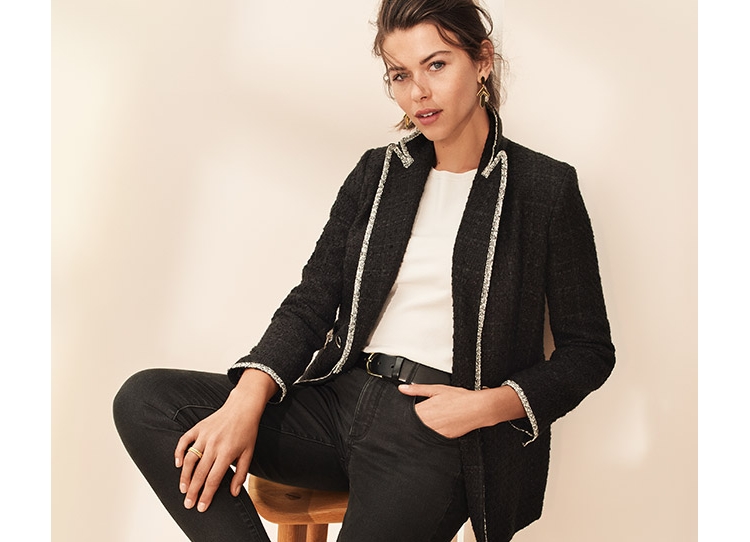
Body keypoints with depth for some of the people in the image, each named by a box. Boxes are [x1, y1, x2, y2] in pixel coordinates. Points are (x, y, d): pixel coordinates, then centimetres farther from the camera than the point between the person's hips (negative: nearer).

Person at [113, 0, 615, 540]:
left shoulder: (544, 188, 1)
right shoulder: (377, 172, 13)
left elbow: (589, 350, 4)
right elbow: (312, 301, 7)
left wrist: (488, 405, -13)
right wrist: (247, 400, -11)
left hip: (436, 426, -4)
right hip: (342, 396, 5)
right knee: (144, 399, -13)